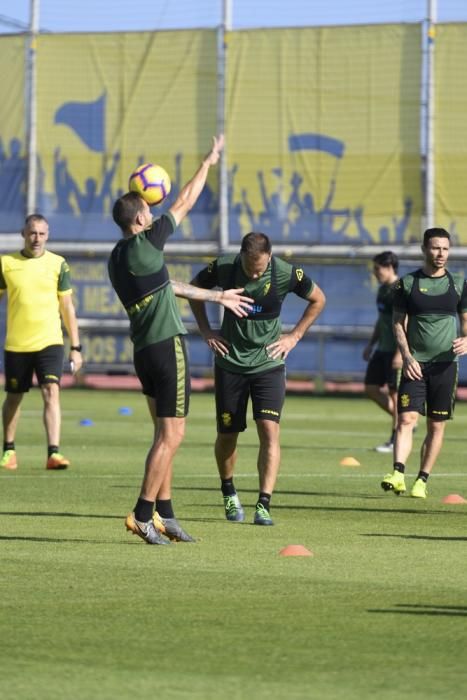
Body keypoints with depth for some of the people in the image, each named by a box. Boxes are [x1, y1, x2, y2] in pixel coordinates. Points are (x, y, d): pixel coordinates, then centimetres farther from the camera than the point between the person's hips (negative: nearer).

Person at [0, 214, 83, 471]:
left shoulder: (57, 264, 1)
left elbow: (67, 307, 4)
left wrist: (76, 348, 3)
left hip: (50, 342, -1)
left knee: (52, 392, -17)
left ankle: (53, 453, -21)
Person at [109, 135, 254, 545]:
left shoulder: (118, 258, 13)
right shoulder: (144, 245, -11)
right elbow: (185, 203, -3)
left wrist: (216, 296, 32)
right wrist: (208, 163, 10)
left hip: (143, 351, 9)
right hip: (167, 346, -9)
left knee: (165, 434, 14)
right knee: (171, 435, -7)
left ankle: (164, 514, 13)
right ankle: (143, 515, -11)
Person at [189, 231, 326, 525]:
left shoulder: (286, 274, -14)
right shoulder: (223, 268, -12)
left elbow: (318, 300, 5)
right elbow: (195, 289, 10)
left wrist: (294, 336, 0)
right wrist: (206, 330, 3)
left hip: (269, 363, -1)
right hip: (230, 362, 1)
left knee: (269, 430, -15)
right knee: (227, 434, 7)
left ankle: (264, 505, -16)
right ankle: (229, 494, 31)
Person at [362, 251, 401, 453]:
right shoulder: (383, 289, 13)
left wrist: (400, 352, -24)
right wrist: (371, 344, 23)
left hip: (396, 350, -10)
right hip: (383, 349, 10)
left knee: (395, 392, -4)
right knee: (371, 388, 10)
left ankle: (396, 440, 3)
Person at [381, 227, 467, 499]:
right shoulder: (408, 283, 2)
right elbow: (398, 323, 4)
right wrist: (406, 355, -11)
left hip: (445, 364, 1)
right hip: (415, 364, -1)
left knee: (437, 425, 4)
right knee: (406, 418, -15)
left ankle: (422, 481, 11)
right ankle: (398, 474, -23)